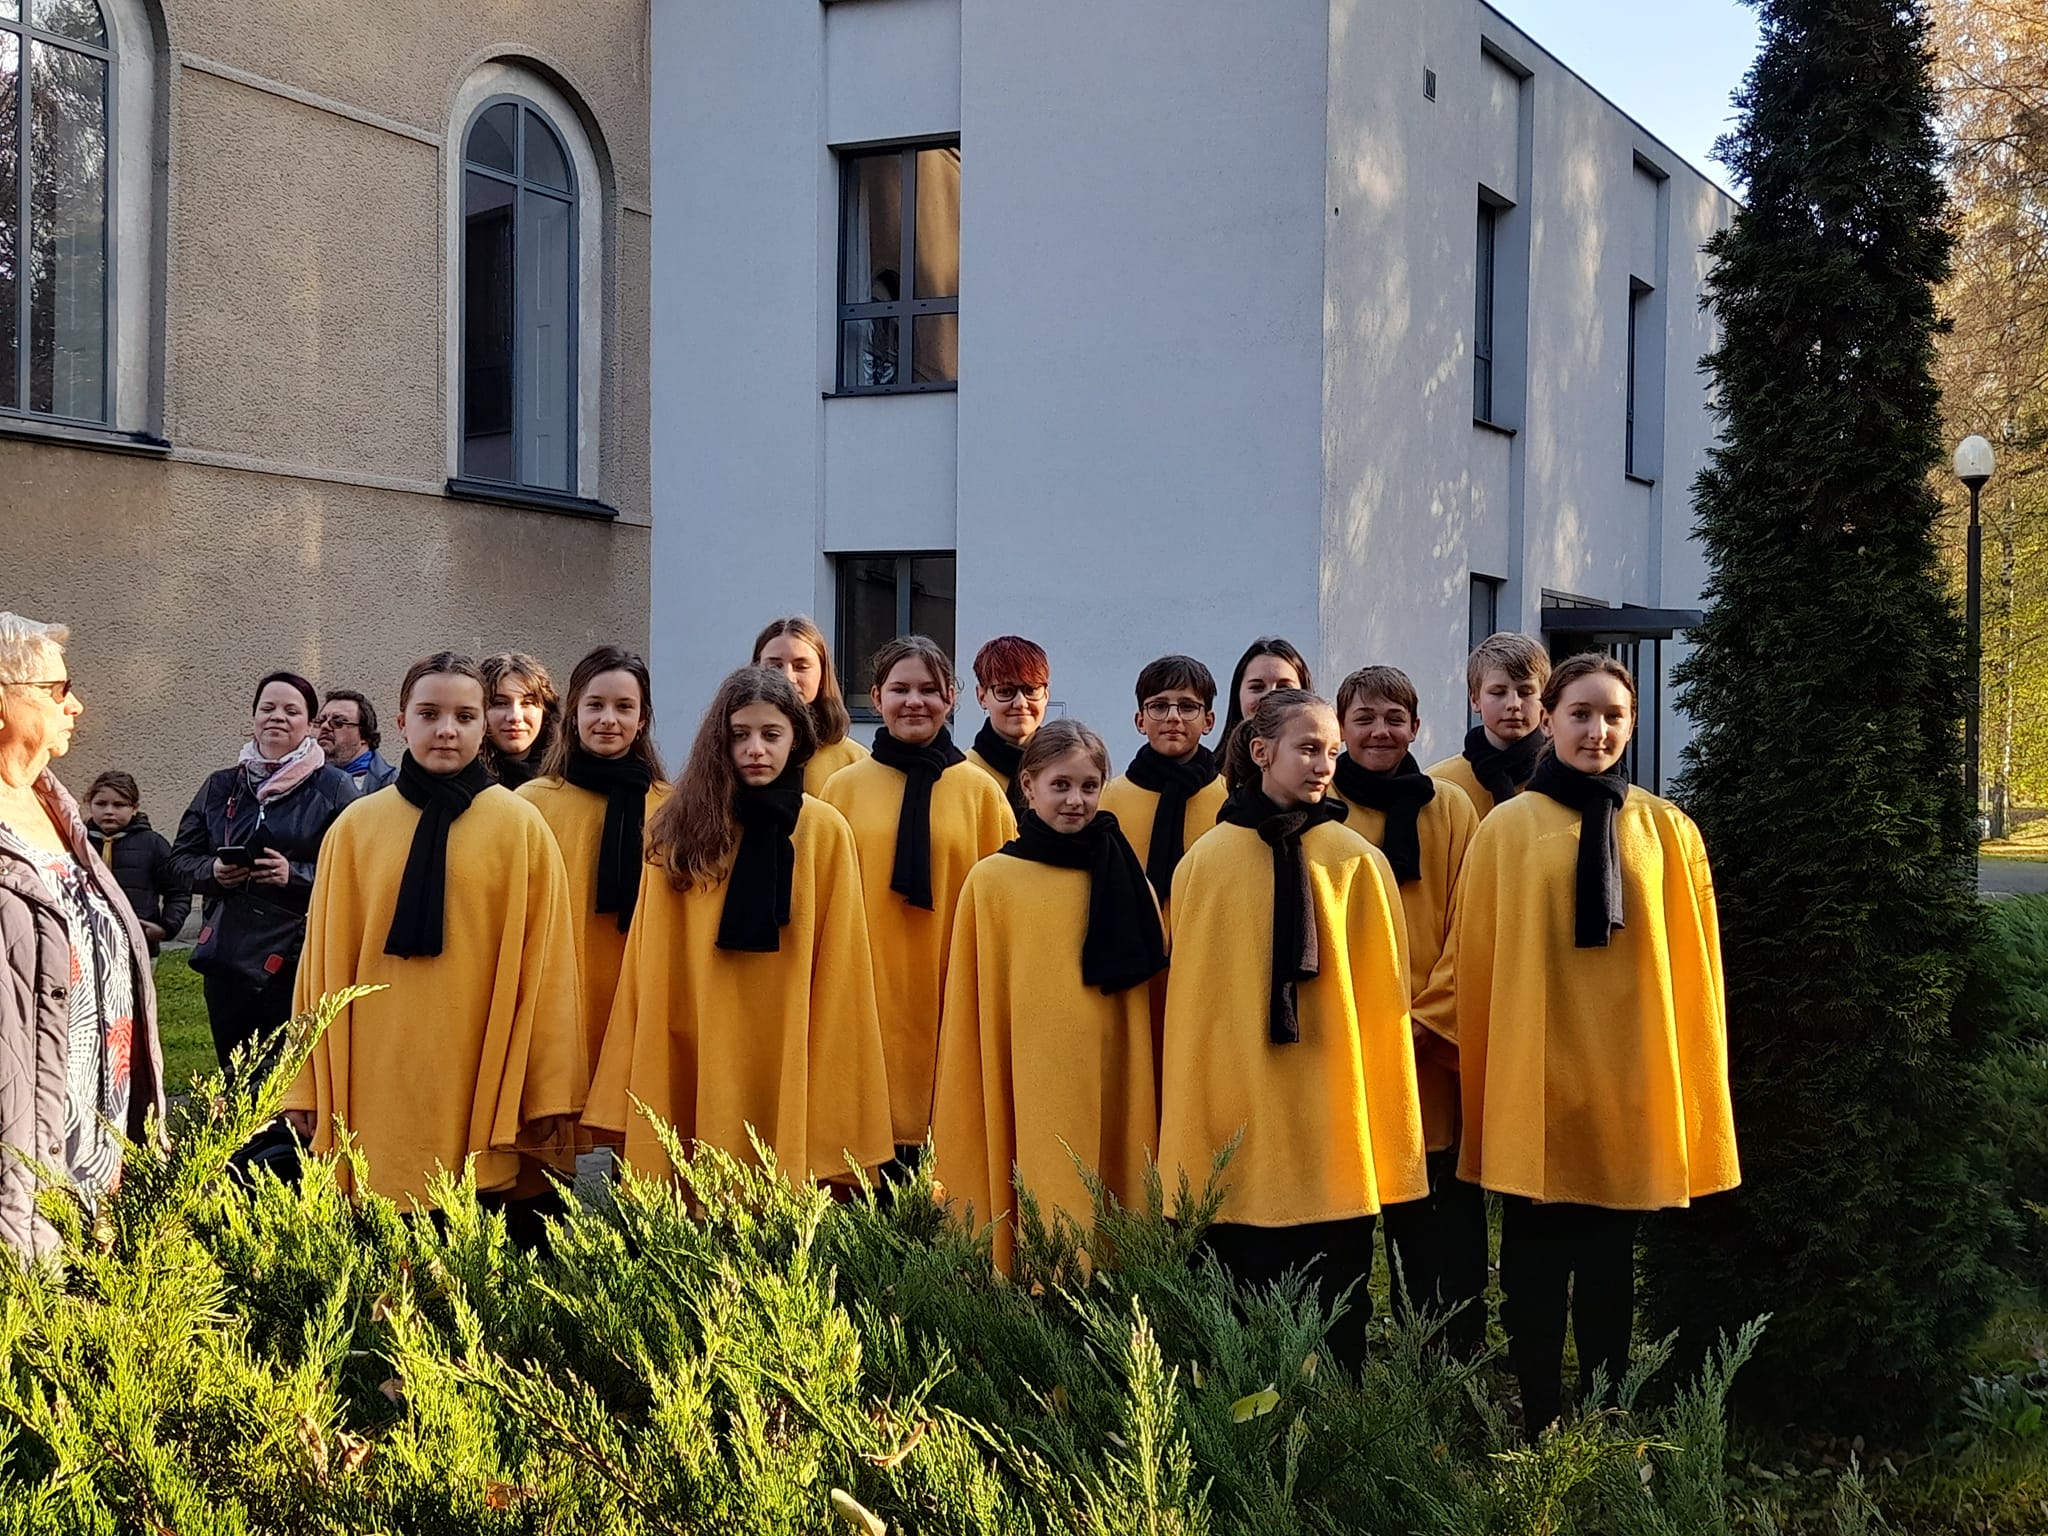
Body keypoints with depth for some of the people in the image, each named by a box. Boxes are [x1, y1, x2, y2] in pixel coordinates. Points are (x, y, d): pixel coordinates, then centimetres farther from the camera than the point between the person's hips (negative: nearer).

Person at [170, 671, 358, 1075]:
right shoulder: (221, 786, 15)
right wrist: (213, 871, -4)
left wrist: (295, 874, -18)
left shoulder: (333, 788, 2)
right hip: (227, 959, 4)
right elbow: (180, 857, 17)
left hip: (299, 961, -4)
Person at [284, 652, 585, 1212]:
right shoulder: (356, 826, 7)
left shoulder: (522, 827, 2)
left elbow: (543, 969, 1)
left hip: (479, 1083, -1)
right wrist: (309, 1085, 7)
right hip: (378, 1083, 1)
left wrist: (548, 1092, -1)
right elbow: (325, 961, 9)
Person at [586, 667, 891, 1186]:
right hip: (698, 1058, 1)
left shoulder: (826, 831, 3)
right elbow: (652, 967, 4)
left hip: (791, 1051, 0)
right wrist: (643, 1085, -2)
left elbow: (838, 969, 4)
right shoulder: (681, 830, 4)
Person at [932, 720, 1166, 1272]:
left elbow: (1153, 1000, 12)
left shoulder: (1128, 883, 9)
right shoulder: (992, 881, 3)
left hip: (1111, 1096, 2)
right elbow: (970, 1014, 4)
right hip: (1029, 1098, -2)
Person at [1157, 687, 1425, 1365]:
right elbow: (1188, 1002, 8)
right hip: (1237, 1128, 1)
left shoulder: (1356, 862, 1)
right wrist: (1187, 1142, 9)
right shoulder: (1204, 863, 3)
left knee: (1334, 1320, 4)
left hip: (1332, 1132, 0)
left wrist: (1387, 1141, 1)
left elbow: (1382, 1003, 2)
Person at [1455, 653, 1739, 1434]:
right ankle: (1535, 1424, 15)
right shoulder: (1508, 829, 1)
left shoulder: (1666, 830, 4)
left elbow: (1693, 966, 7)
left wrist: (1690, 1094, 4)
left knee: (1611, 1260, 10)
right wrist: (1482, 1073, 0)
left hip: (1630, 1076, 1)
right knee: (1535, 1260, 5)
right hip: (1533, 1078, -1)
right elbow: (1476, 962, 3)